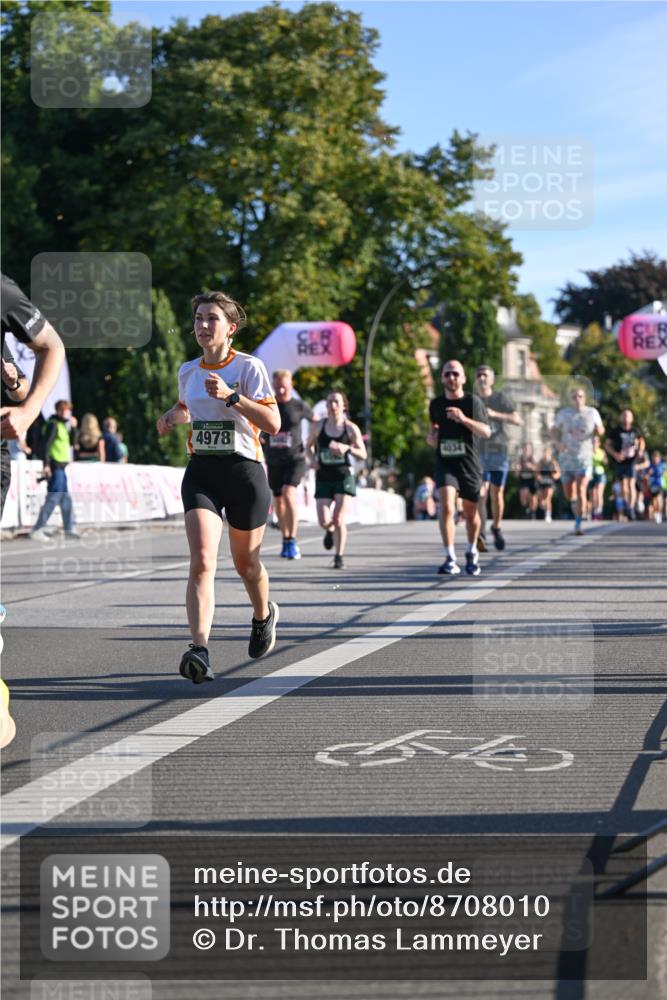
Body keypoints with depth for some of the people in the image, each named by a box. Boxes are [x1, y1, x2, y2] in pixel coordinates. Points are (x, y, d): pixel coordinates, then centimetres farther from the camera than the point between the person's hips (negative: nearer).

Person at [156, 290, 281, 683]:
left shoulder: (249, 367, -7)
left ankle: (264, 615, 47)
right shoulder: (188, 371, 8)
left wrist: (231, 396, -25)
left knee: (246, 564, 13)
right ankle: (200, 650, -28)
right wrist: (172, 418, 8)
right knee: (202, 560, -17)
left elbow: (273, 423, -15)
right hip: (201, 471, 3)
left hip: (244, 470, -3)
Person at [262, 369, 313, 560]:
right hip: (273, 461, 4)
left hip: (295, 459, -3)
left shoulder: (299, 406, -4)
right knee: (278, 500, 11)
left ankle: (292, 541, -18)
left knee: (288, 494, -22)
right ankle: (285, 541, 28)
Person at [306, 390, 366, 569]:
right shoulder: (319, 426, 3)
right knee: (324, 522, -7)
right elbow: (309, 446, 17)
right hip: (323, 478, 2)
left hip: (344, 477, -1)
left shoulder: (351, 428, -2)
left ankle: (339, 556, 6)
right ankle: (330, 531, 32)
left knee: (338, 520, -10)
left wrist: (347, 448, -19)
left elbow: (363, 454, -1)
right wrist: (312, 458, -5)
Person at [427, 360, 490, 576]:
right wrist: (431, 438, -1)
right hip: (444, 463, 0)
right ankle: (450, 560, -21)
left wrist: (464, 419, -24)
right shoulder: (435, 404, 6)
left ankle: (472, 553, 37)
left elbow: (486, 432, -10)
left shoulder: (473, 401, -3)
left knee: (471, 513, 12)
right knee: (446, 507, -21)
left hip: (469, 464, 0)